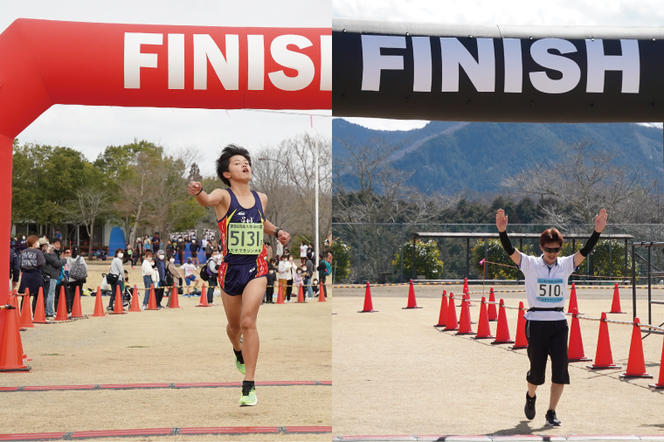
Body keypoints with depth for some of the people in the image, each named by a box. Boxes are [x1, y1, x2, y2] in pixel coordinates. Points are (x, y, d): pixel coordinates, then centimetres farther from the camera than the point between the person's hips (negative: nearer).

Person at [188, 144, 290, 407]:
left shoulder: (261, 198, 6)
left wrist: (277, 232, 11)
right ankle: (239, 353, 53)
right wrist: (198, 192, -55)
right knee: (234, 325, 17)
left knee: (248, 321, -16)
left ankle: (249, 385, -12)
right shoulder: (224, 196, -6)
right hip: (230, 268, 0)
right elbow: (209, 200, -32)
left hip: (256, 268, 0)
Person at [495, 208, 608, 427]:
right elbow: (510, 250, -15)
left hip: (559, 322, 2)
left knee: (560, 370, -5)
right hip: (536, 323, -2)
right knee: (536, 369, 7)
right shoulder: (530, 264, -2)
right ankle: (530, 396, 39)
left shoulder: (565, 264, 5)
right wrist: (502, 231, -31)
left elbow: (585, 251, -4)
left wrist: (597, 231, -17)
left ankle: (551, 413, 5)